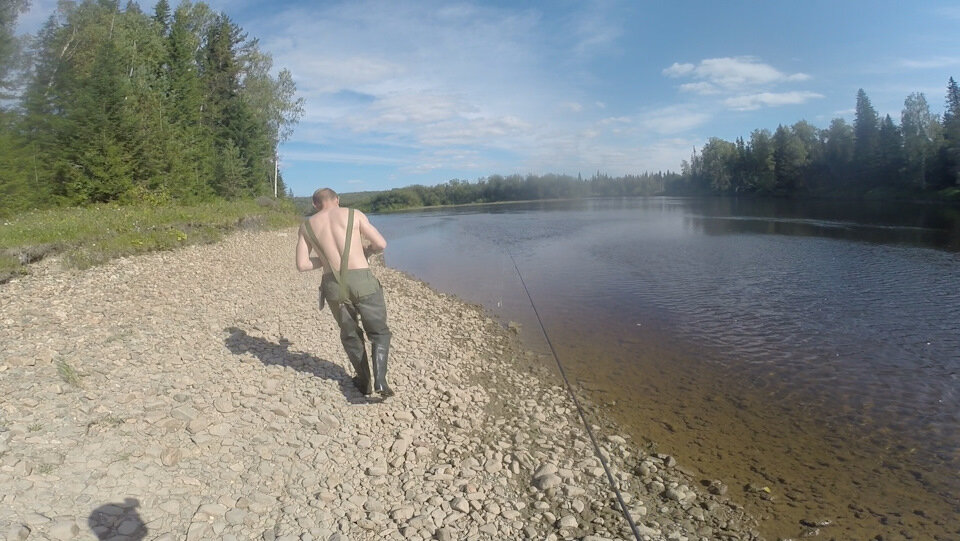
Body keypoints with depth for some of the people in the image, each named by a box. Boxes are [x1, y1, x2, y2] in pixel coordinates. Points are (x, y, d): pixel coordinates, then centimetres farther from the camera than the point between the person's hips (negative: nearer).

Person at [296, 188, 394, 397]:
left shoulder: (307, 225, 11)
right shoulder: (354, 214, 6)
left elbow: (302, 265, 6)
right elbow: (381, 244, 3)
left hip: (333, 285, 2)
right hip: (362, 281, -2)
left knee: (350, 333, 25)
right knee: (379, 333, 15)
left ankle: (365, 380, 33)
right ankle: (380, 380, -2)